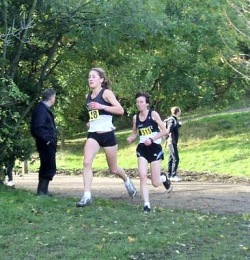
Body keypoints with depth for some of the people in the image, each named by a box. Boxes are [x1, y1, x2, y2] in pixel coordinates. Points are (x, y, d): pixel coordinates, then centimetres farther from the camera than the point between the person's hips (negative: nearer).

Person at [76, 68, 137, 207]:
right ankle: (87, 196, -18)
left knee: (113, 168, 9)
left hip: (107, 134, -5)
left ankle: (127, 181, 41)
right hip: (93, 135, 5)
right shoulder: (88, 96, 10)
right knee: (87, 163, -18)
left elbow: (120, 110, -19)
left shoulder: (107, 93, -8)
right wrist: (91, 121, 12)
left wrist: (102, 107, -27)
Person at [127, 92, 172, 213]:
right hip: (142, 149, 3)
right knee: (142, 176, -16)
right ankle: (146, 204, -8)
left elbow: (165, 131, -9)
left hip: (155, 148, -3)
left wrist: (151, 139, -19)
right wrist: (130, 139, -6)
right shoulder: (135, 117, 4)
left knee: (155, 183, -1)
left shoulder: (153, 114, -9)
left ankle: (163, 178, 36)